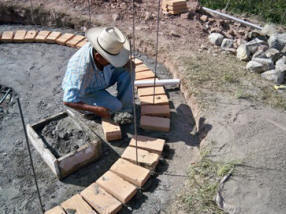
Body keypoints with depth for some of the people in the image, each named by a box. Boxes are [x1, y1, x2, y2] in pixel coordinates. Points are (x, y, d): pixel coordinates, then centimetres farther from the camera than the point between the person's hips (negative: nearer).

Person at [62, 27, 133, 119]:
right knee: (115, 106, -26)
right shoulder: (81, 70, -41)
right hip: (83, 92, -6)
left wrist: (128, 64, -27)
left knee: (127, 71, -12)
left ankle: (125, 105, 1)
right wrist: (97, 110, -36)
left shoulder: (105, 50, -24)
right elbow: (68, 101, -33)